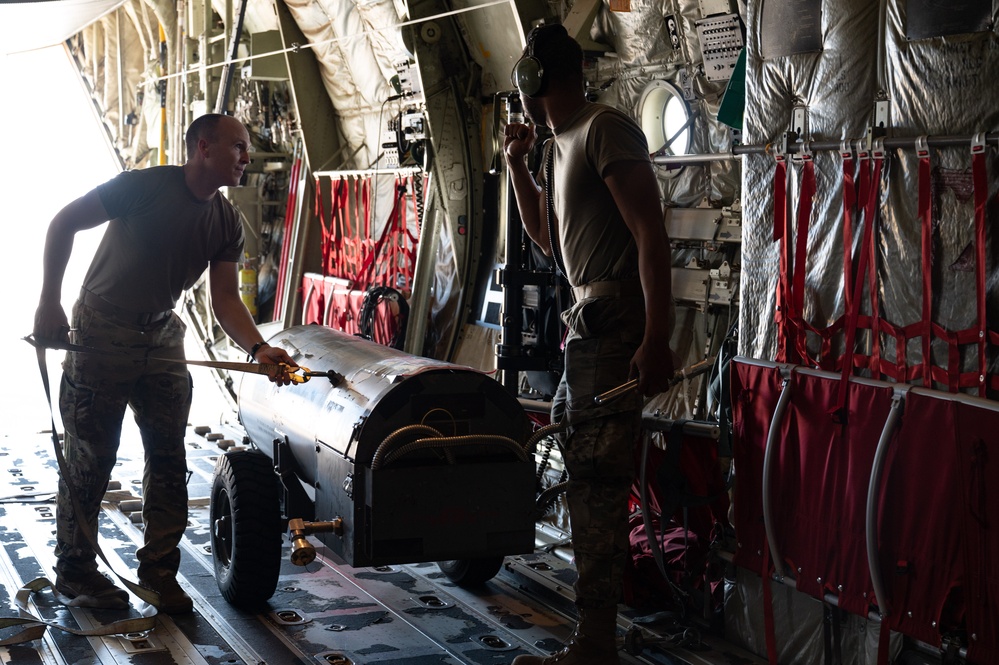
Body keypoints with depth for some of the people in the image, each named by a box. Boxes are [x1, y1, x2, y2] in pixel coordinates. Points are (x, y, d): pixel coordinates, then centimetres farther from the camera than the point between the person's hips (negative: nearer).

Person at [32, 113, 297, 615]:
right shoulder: (146, 186, -17)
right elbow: (64, 222, -13)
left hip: (162, 338, 6)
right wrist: (49, 304, -16)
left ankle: (159, 569, 15)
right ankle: (74, 574, 13)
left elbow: (225, 300, -4)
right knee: (90, 458, 0)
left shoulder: (226, 223, 1)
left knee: (168, 457, 3)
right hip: (101, 334, -6)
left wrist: (259, 349, -22)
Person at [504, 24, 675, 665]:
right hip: (587, 322, 11)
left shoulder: (605, 128, -11)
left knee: (597, 481, -10)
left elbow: (651, 232, -19)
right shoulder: (558, 147, 18)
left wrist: (658, 338, -26)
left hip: (615, 324, -10)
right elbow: (549, 238, 31)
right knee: (587, 472, 17)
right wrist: (517, 164, 20)